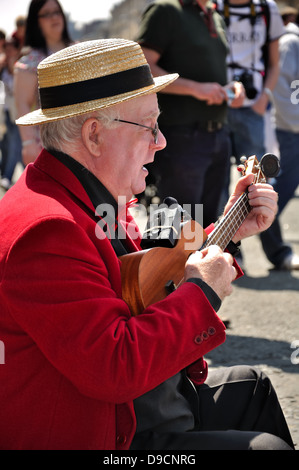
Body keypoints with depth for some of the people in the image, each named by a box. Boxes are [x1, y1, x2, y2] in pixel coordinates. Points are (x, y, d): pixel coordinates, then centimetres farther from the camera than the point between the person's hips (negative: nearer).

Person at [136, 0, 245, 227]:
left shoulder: (216, 19, 19)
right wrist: (195, 88, -20)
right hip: (182, 138, -8)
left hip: (218, 137, 8)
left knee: (209, 225, 12)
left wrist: (232, 86, 8)